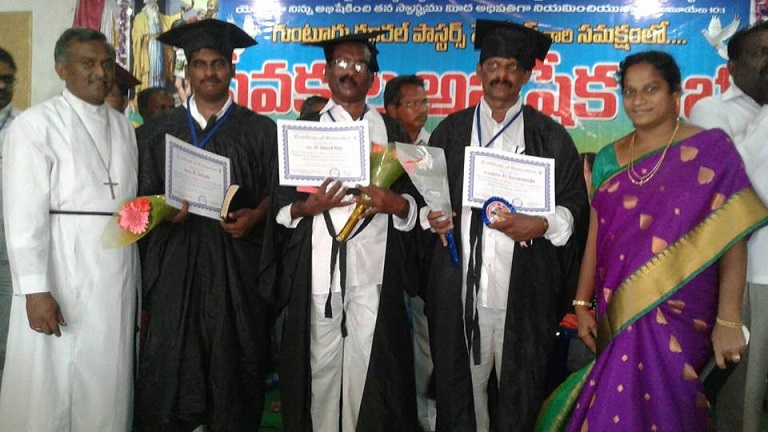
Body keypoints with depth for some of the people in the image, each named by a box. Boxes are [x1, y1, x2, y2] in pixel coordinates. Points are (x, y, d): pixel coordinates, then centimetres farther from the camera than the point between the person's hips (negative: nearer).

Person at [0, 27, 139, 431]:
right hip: (61, 275, -5)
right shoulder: (36, 124, -5)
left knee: (107, 387, 10)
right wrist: (36, 290, -16)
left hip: (118, 275, 5)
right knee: (50, 387, 3)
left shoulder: (123, 126, 12)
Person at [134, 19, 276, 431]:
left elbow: (276, 190, 5)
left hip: (236, 261, -1)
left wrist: (255, 216, -13)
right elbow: (143, 194, 9)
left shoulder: (260, 130, 7)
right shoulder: (158, 130, 11)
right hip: (173, 260, 1)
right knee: (169, 362, 1)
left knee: (234, 361, 2)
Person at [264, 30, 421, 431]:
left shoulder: (391, 130, 12)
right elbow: (281, 206, 5)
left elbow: (414, 199, 10)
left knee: (368, 366, 2)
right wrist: (309, 206, -15)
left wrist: (395, 203, -11)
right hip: (318, 268, 0)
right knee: (321, 364, 4)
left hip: (374, 268, 1)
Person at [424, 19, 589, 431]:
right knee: (463, 388, 8)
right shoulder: (450, 131, 11)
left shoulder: (550, 136, 6)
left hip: (525, 291, -1)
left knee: (520, 395, 9)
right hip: (460, 289, 1)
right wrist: (431, 216, -7)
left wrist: (542, 225, -14)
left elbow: (575, 203, 4)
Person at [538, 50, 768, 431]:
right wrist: (582, 304, 7)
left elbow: (732, 239, -9)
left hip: (679, 316, -3)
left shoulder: (710, 149, -4)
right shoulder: (608, 158, 7)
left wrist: (728, 321, -14)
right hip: (618, 313, 4)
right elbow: (595, 236, 8)